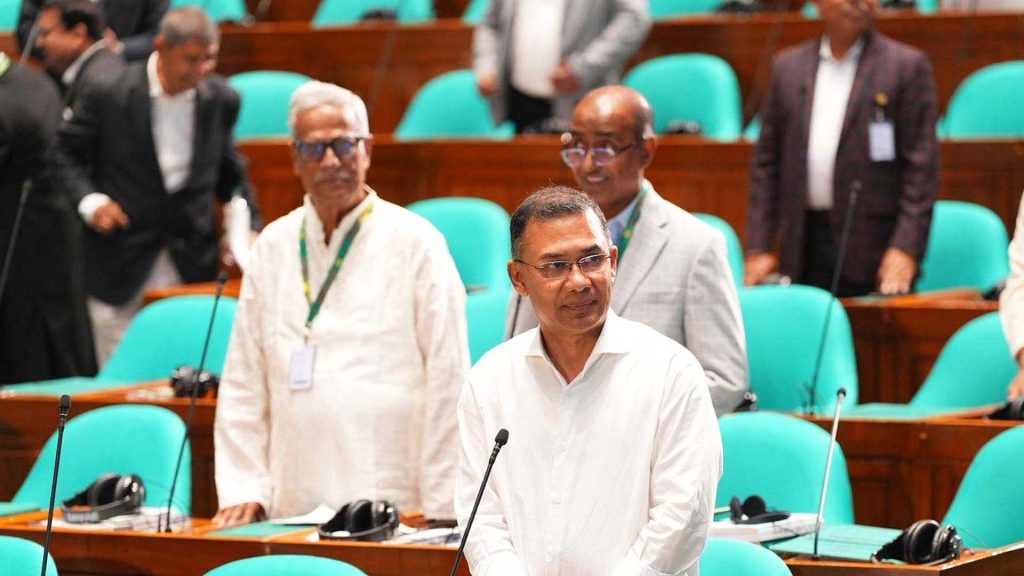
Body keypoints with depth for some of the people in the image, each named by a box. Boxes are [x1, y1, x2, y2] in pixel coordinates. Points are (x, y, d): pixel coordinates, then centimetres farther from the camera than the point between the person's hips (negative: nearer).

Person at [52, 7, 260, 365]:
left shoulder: (221, 100, 1)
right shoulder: (110, 93, -10)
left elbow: (228, 171, 14)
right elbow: (65, 151, 0)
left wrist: (249, 226, 3)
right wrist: (89, 199, -14)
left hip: (192, 266, 2)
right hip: (120, 262, -2)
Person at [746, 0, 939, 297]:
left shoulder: (907, 66, 1)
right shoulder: (788, 67, 12)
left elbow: (921, 165, -3)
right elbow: (767, 161, 13)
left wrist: (906, 248, -12)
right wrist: (758, 248, 6)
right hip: (805, 248, 3)